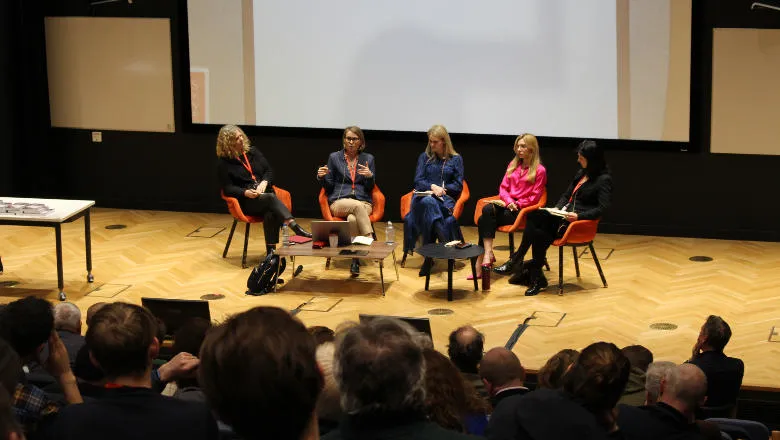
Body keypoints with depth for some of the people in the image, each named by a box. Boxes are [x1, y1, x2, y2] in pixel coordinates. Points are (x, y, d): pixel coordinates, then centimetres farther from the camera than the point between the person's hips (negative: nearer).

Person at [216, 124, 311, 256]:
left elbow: (269, 171, 15)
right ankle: (296, 228, -51)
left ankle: (271, 252, -38)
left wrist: (264, 182, -8)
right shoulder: (224, 163, 4)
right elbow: (228, 188, -2)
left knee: (270, 214, -34)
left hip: (265, 193, 3)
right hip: (246, 201, -3)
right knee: (271, 198, -36)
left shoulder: (253, 152, 15)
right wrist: (245, 192, -21)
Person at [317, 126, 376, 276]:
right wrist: (322, 177, -9)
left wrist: (370, 176, -11)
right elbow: (329, 187, 13)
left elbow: (370, 188, 10)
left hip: (363, 203, 1)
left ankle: (356, 260, -36)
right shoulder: (334, 157, 11)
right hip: (339, 202, -1)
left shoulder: (368, 158, 14)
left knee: (352, 219, -36)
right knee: (357, 205, -38)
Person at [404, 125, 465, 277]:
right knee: (428, 203, -40)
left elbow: (458, 186, 7)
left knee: (430, 204, -39)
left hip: (445, 198, -1)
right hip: (424, 195, 1)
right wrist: (432, 186, -12)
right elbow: (418, 181, 8)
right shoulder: (424, 157, 18)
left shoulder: (456, 159, 14)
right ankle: (445, 243, -51)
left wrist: (442, 189, -10)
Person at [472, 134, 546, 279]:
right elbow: (503, 187, 12)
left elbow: (534, 197, -5)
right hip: (507, 205, 6)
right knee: (487, 210, -29)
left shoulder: (540, 170, -2)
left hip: (522, 209, -6)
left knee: (484, 221, -25)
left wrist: (516, 204, -14)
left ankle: (480, 263, -25)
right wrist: (509, 201, -7)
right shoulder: (513, 165, 18)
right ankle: (488, 253, -35)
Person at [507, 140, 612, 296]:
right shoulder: (581, 174, 21)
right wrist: (556, 209, 6)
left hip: (581, 221, -8)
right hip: (564, 215, 8)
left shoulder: (604, 179, -3)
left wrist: (578, 216, -22)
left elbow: (602, 208, -12)